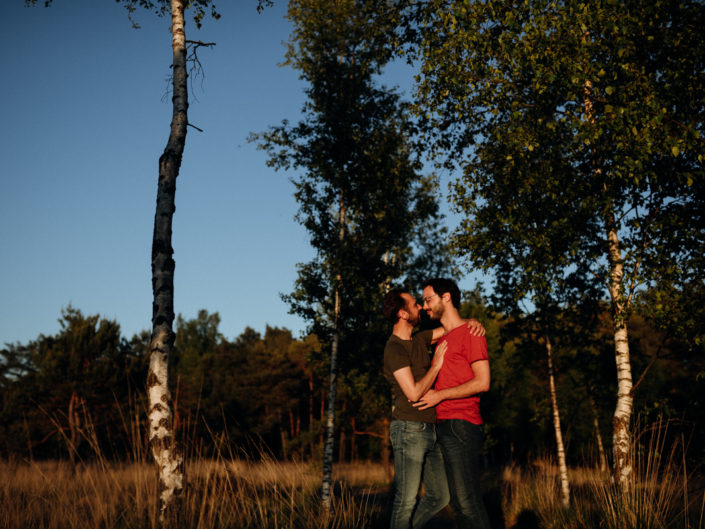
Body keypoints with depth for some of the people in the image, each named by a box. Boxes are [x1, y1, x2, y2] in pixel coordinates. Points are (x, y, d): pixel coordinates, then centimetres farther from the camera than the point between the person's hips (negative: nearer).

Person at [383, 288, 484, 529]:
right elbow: (413, 394, -21)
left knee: (440, 496, 13)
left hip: (428, 430, 9)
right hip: (408, 430, -9)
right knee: (407, 499, -3)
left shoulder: (418, 340, 13)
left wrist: (473, 322, 0)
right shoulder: (394, 349, -13)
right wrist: (436, 365, -13)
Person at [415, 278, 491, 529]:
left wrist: (440, 395, -13)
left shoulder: (470, 332, -5)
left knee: (467, 500, -13)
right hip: (445, 425, 9)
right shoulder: (442, 339, 23)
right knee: (457, 500, 8)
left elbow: (482, 382, -13)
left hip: (462, 425, -9)